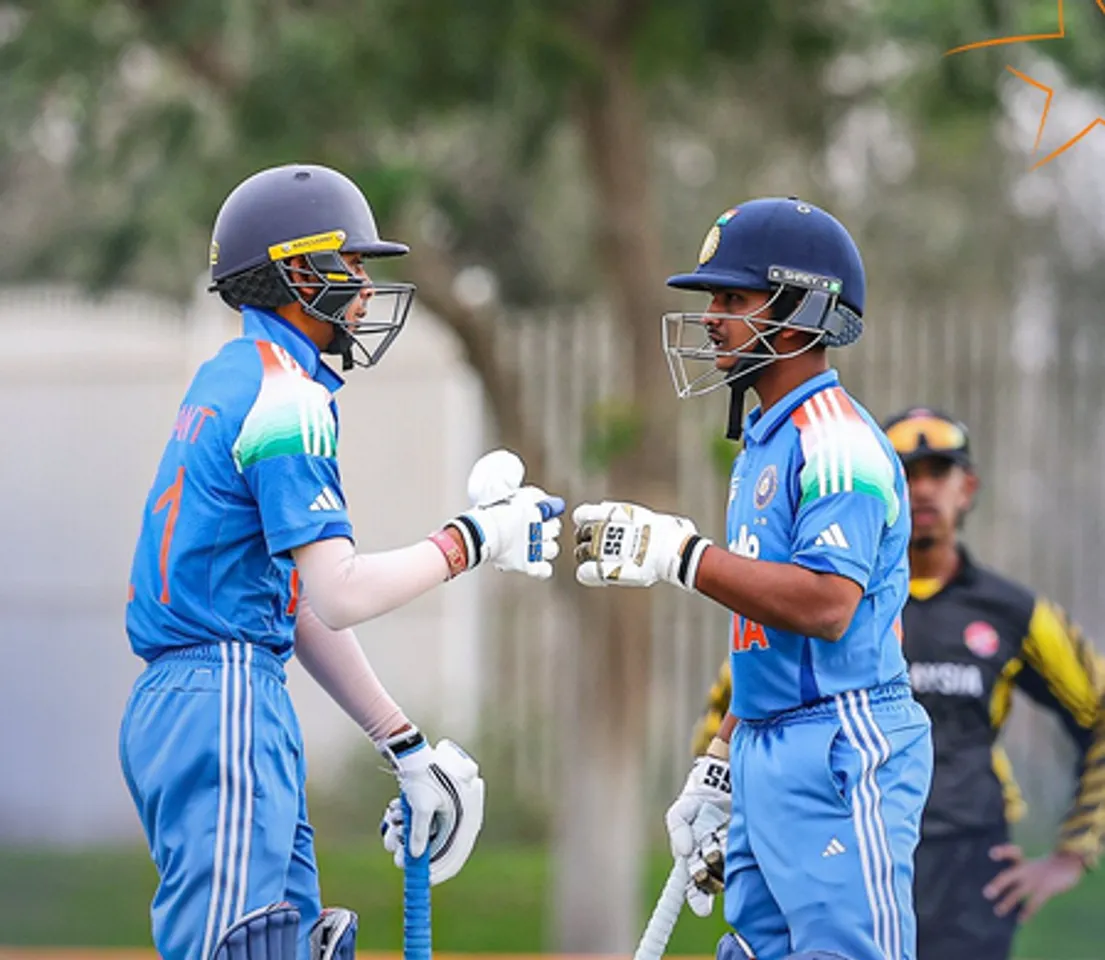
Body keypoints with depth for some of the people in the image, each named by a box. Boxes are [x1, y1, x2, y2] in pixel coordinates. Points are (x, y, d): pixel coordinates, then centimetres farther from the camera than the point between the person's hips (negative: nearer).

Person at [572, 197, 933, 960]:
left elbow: (825, 605, -24)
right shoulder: (765, 444, 19)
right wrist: (720, 769, 23)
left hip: (839, 753, -10)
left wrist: (678, 554, -23)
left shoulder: (836, 441, -12)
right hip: (769, 757, 10)